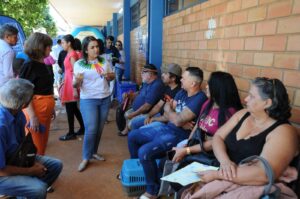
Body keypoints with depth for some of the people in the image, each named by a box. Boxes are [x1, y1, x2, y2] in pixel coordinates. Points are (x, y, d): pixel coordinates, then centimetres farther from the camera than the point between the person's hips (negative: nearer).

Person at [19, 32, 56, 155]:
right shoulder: (29, 66, -13)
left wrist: (51, 108, 19)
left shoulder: (46, 66, 9)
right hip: (34, 111, -8)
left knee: (43, 145, 17)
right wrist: (32, 116, -21)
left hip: (45, 111, 8)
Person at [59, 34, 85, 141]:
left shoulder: (72, 54, -14)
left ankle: (71, 133, 12)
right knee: (73, 107, 14)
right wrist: (63, 82, 18)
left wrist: (75, 89, -20)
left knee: (69, 108, 0)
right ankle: (83, 128, 25)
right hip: (68, 83, 9)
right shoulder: (70, 54, 12)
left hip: (71, 84, -9)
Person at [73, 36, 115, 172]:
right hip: (88, 100, -4)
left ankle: (94, 152, 29)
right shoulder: (79, 64, -5)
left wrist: (109, 75, -11)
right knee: (91, 129, -8)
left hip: (105, 99, 4)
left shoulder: (104, 61, 5)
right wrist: (77, 80, -28)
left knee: (99, 128, 11)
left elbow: (113, 76, 13)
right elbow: (75, 85, -4)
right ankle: (86, 158, 9)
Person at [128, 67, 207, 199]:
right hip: (166, 128, 10)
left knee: (144, 151, -28)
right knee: (132, 136, 13)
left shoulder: (199, 99, -20)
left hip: (179, 135, -9)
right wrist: (182, 121, -15)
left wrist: (168, 109, -4)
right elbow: (167, 116, 6)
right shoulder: (181, 93, 8)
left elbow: (178, 121, -25)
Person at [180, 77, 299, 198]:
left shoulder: (283, 132, -16)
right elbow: (218, 137, 2)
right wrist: (224, 161, -18)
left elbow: (263, 174, -27)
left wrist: (217, 175, -24)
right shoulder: (243, 114, 5)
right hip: (220, 175, 6)